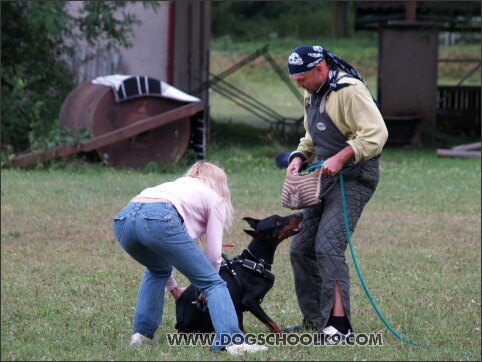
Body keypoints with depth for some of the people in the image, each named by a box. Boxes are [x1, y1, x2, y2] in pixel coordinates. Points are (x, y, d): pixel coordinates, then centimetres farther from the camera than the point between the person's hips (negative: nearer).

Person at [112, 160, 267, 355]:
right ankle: (232, 340, -14)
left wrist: (172, 287, 53)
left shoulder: (175, 186, 42)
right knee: (212, 283, 3)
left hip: (123, 219, 6)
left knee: (157, 270, 35)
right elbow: (213, 254, 20)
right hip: (160, 219, -6)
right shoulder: (214, 197, 26)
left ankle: (142, 333, 25)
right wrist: (207, 286, 38)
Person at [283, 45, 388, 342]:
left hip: (353, 179, -10)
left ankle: (339, 325, -21)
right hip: (325, 180, 10)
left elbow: (376, 134, -24)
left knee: (328, 246, -21)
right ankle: (314, 321, 20)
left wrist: (341, 157, -28)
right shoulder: (313, 95, 14)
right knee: (301, 248, 9)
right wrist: (299, 157, 8)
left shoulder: (349, 91, -17)